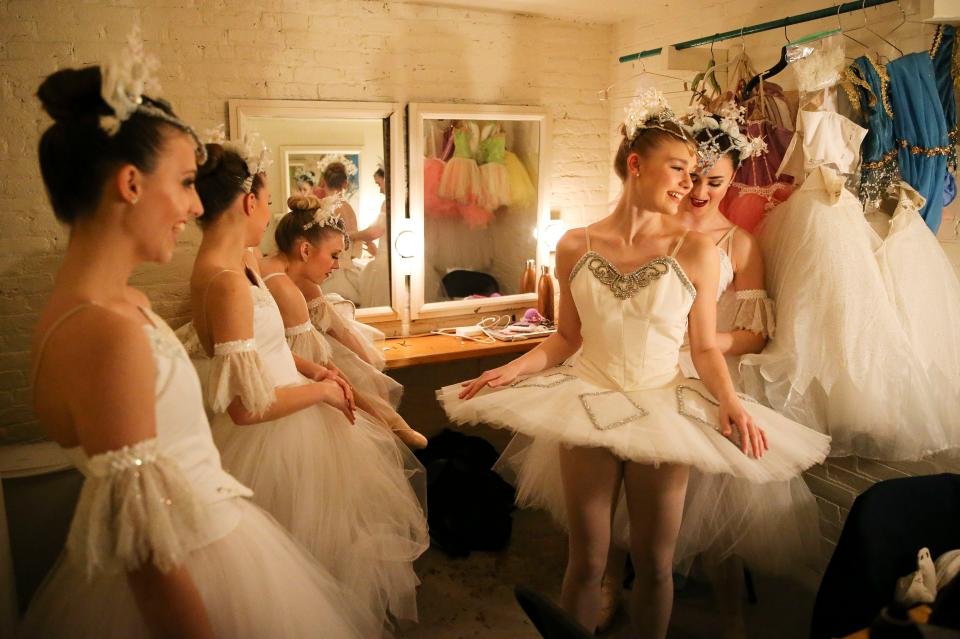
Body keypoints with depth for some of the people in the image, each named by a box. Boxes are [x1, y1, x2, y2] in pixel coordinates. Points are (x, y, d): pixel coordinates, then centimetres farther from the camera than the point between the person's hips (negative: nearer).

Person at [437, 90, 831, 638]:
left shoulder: (695, 251, -6)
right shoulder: (576, 247, -2)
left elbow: (706, 347, -1)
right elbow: (567, 337, 5)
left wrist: (730, 401, -18)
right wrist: (514, 369, -9)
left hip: (663, 409, 0)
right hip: (588, 405, 1)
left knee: (655, 563, 13)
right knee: (587, 562, 11)